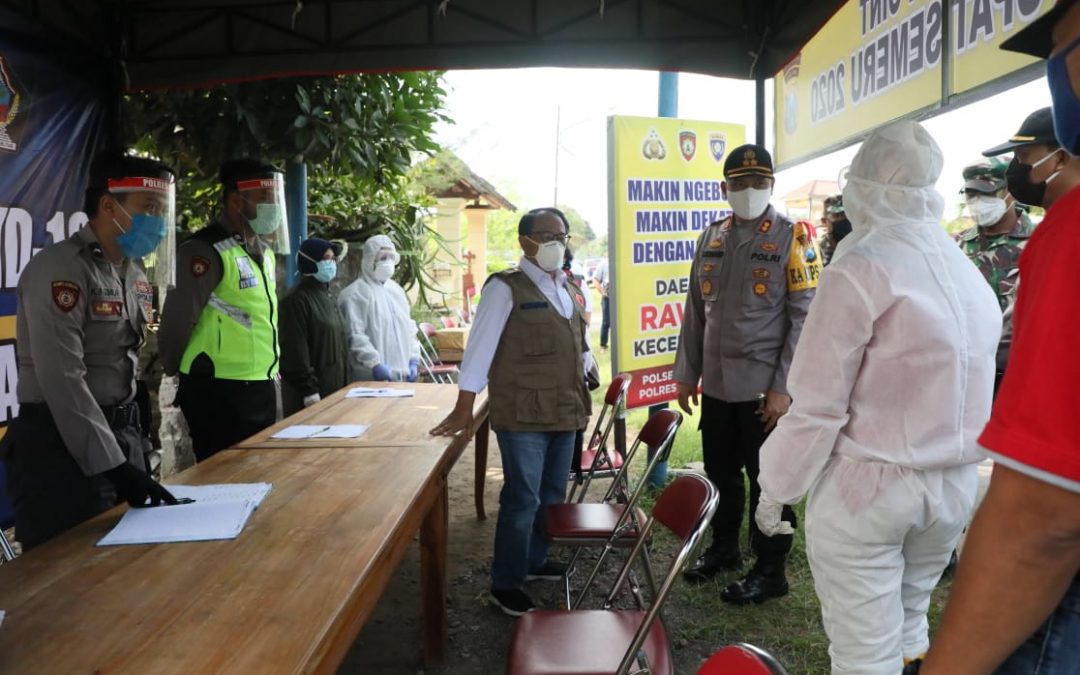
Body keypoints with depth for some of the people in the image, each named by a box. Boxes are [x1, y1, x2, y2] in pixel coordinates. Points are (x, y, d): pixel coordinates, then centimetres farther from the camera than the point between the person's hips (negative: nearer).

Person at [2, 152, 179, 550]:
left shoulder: (135, 275, 10)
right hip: (62, 444, -8)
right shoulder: (59, 268, -17)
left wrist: (126, 444, 14)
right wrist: (113, 466, -24)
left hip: (121, 432, 8)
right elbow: (63, 380, -22)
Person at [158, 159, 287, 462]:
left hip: (262, 388, 8)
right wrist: (176, 372, -3)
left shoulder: (264, 252, 12)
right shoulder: (206, 251, -15)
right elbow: (177, 322, -15)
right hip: (220, 392, -8)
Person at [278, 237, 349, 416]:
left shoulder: (328, 296, 15)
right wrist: (309, 391, -20)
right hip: (313, 393, -8)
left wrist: (345, 384, 15)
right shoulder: (296, 300, -13)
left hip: (334, 388, 8)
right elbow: (296, 351, -18)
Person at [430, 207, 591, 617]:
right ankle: (505, 585, 12)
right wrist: (463, 409, -17)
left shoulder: (569, 289, 12)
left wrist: (582, 399, 17)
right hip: (523, 414, -7)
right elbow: (480, 346, -14)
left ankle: (535, 560, 36)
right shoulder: (506, 287, -10)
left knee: (553, 494, 17)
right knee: (522, 499, -2)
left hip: (564, 411, 7)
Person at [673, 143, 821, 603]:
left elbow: (805, 319, -10)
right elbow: (695, 312, 14)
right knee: (720, 473, 17)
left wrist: (783, 388, -15)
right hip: (717, 386, 5)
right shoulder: (711, 238, 10)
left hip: (765, 389, -5)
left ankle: (770, 570, 20)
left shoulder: (792, 237, -6)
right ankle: (724, 548, 36)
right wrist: (687, 374, 11)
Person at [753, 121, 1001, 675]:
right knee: (907, 623, 23)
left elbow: (817, 406, -16)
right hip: (955, 485, 7)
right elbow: (965, 392, 9)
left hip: (867, 488, -7)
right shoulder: (970, 275, 5)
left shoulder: (859, 272, -16)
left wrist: (774, 490, -5)